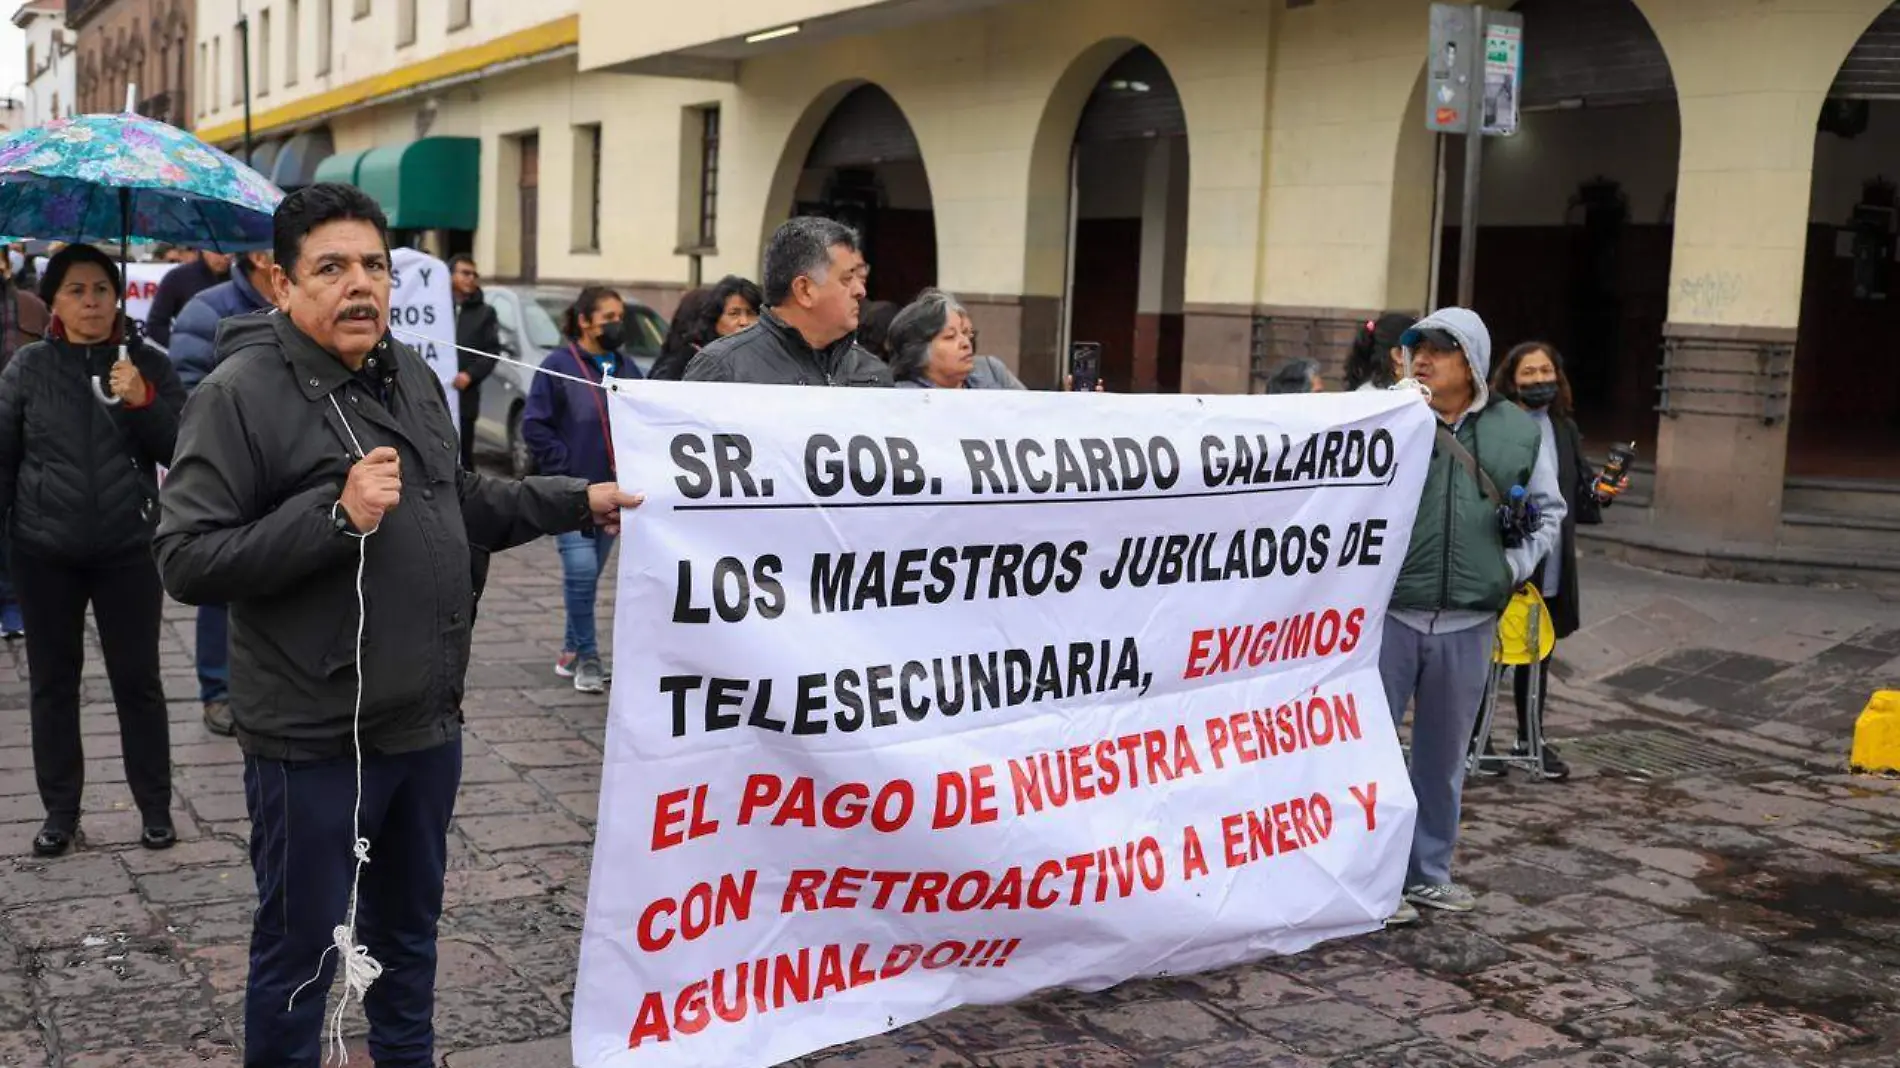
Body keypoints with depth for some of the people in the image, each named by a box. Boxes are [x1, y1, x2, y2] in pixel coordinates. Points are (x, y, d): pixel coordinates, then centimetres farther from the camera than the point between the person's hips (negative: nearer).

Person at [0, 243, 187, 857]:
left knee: (138, 679, 4)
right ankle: (60, 812, 21)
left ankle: (155, 808, 16)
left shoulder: (148, 366, 1)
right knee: (52, 683, 9)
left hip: (129, 551, -1)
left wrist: (143, 403, -18)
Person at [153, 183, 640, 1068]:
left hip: (427, 722, 7)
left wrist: (579, 502, 14)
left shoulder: (412, 375, 8)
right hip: (315, 738, -7)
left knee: (410, 926, 24)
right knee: (300, 945, 10)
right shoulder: (239, 394, -16)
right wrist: (336, 515, -28)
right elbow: (185, 560, -21)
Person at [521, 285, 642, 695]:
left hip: (613, 491, 5)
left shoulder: (627, 370, 9)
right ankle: (587, 656, 0)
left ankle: (572, 654, 23)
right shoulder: (559, 365, -7)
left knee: (589, 575, 12)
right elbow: (534, 425, -9)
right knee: (581, 570, -14)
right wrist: (567, 468, -13)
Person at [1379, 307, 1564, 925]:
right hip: (1389, 614, -3)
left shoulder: (1515, 432, 7)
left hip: (1469, 623, 3)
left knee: (1444, 752, 14)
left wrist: (1517, 566, 5)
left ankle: (1428, 872, 28)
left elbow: (1549, 509, 17)